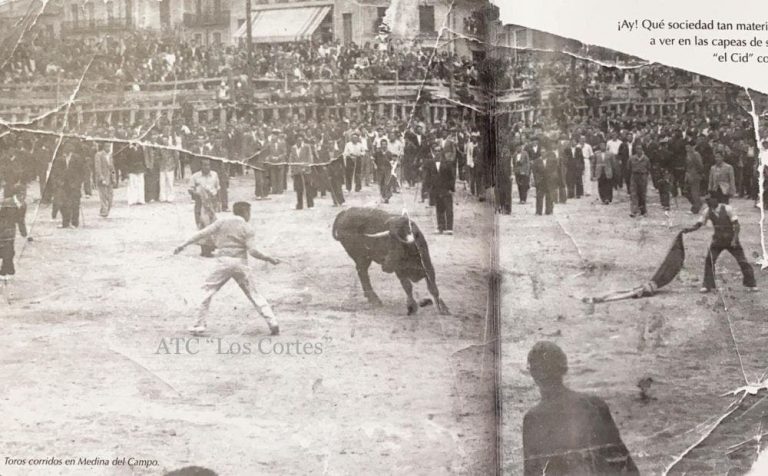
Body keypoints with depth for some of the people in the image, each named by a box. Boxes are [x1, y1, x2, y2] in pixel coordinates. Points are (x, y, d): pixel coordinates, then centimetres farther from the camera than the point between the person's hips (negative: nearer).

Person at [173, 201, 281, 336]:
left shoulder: (222, 222, 6)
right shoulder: (248, 228, 2)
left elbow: (203, 233, -1)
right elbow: (252, 251, -8)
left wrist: (184, 245, 2)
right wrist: (270, 259, 2)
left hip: (224, 262, 0)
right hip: (241, 263, 1)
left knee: (207, 291, 10)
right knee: (254, 295, 9)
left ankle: (200, 324, 1)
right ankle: (273, 323, 3)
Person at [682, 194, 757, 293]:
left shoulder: (727, 209, -18)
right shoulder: (707, 211, -8)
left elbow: (736, 225, -16)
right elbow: (699, 224, -6)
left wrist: (735, 239, -24)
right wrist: (688, 229, -24)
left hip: (731, 239, -3)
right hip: (717, 239, 3)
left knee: (743, 261, 0)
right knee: (709, 261, -9)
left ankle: (751, 284, 15)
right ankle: (707, 285, 4)